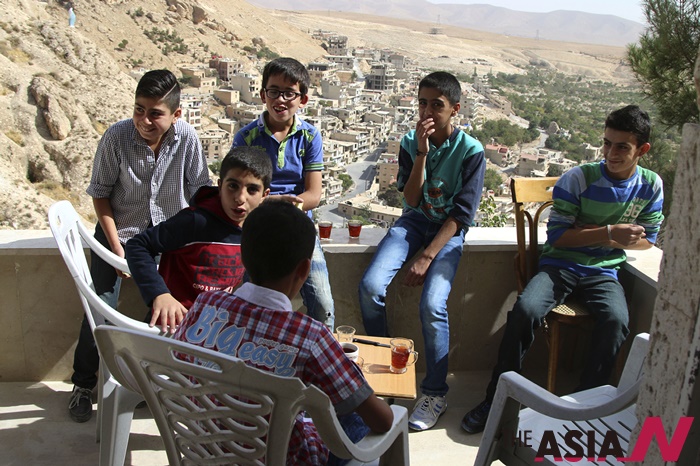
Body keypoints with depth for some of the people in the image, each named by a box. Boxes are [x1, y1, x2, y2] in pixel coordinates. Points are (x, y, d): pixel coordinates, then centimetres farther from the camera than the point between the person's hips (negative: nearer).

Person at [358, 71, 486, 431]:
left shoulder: (471, 151, -11)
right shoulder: (410, 142, 0)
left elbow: (462, 213, -13)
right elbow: (411, 199, -7)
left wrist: (427, 257, -19)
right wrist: (422, 152, -19)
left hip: (449, 229, -3)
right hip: (415, 219, 4)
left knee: (432, 304, -25)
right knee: (370, 286, -20)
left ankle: (435, 392, -4)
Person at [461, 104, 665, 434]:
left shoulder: (651, 186, 4)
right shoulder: (578, 178, -8)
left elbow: (646, 240, 9)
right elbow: (557, 236, -10)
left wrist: (588, 233, -8)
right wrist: (609, 233, -18)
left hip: (603, 271, 2)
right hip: (559, 265, -2)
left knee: (616, 320, -31)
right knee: (524, 309, -29)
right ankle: (497, 399, -13)